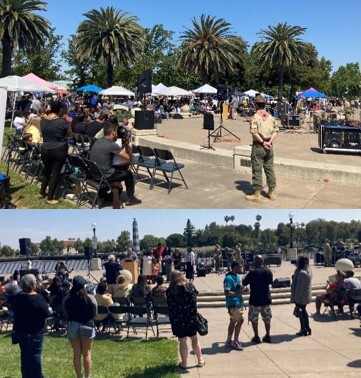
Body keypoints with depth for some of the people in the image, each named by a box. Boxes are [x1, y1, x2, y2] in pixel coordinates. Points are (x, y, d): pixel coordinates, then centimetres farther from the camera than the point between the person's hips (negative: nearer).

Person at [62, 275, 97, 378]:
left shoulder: (67, 299, -8)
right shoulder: (90, 298, -14)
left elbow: (66, 314, 4)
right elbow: (95, 314, -2)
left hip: (72, 326, 2)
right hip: (87, 326, -2)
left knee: (76, 354, 11)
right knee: (87, 353, 10)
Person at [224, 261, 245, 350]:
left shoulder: (238, 276, 11)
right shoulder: (228, 278, -18)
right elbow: (227, 292, -23)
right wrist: (237, 293, -28)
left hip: (239, 302, 10)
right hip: (233, 303, -9)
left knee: (233, 321, 15)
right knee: (240, 320, -11)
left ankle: (229, 341, 25)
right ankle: (235, 341, 0)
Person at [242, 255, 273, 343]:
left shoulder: (252, 272, -17)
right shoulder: (268, 271, -3)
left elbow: (244, 283, -8)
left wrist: (243, 279, 13)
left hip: (255, 299, -4)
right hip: (266, 299, 4)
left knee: (254, 319, 9)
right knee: (267, 318, 16)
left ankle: (256, 337, 13)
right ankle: (268, 336, 20)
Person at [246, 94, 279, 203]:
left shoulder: (255, 117, -10)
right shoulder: (271, 117, 7)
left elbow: (254, 132, -20)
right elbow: (276, 130, 0)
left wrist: (262, 142, -14)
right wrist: (270, 141, -8)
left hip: (258, 146, -5)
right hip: (269, 147, 6)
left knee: (257, 170, 0)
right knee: (269, 169, 13)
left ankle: (257, 195, 3)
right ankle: (271, 192, 21)